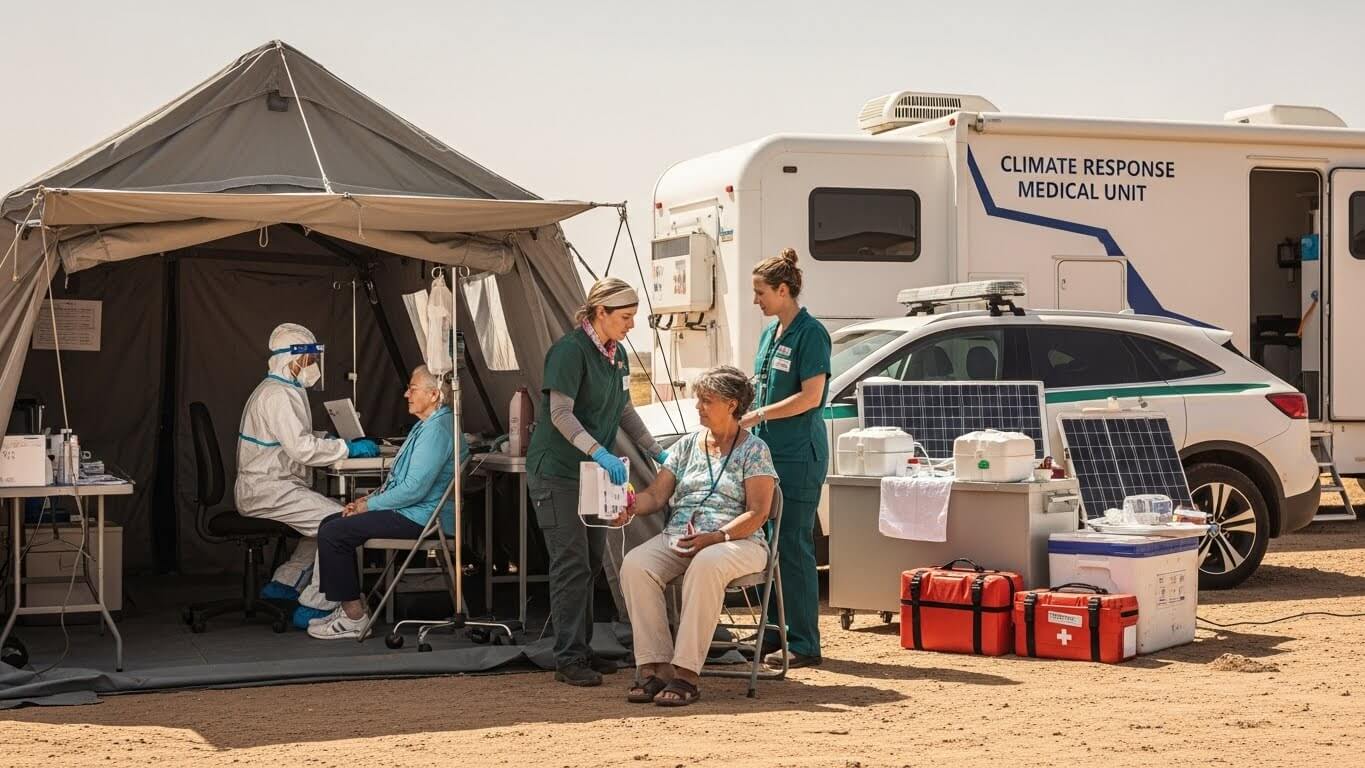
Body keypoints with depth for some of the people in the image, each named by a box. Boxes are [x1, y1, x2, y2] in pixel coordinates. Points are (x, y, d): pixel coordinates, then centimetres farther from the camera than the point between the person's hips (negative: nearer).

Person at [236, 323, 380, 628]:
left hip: (274, 485, 11)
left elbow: (295, 442, 24)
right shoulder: (277, 395, -17)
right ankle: (315, 607, -17)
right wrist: (348, 448, -16)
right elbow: (302, 448, -25)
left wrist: (333, 442, 11)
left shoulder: (284, 390, 17)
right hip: (266, 490, -11)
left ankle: (284, 583, 17)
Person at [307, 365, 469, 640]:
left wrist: (370, 505, -13)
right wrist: (371, 497, 11)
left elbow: (415, 488, -24)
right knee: (331, 523, 11)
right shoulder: (427, 426, 18)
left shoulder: (437, 430, -18)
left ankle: (353, 617, -9)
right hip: (409, 512, 11)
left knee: (332, 533, -15)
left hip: (419, 518, -11)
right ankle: (352, 605, 11)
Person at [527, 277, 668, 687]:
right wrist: (599, 452, -34)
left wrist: (656, 451, 14)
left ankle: (581, 649, 21)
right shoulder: (570, 350, -17)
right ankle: (569, 660, -7)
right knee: (572, 563, -10)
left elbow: (624, 410, 20)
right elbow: (560, 413, -24)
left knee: (592, 562, 12)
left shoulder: (617, 354, 10)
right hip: (556, 470, -9)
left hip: (592, 472, 9)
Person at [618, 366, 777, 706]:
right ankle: (653, 666, -28)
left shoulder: (754, 450, 3)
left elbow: (757, 513, -6)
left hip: (737, 541, -5)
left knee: (706, 566, -40)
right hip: (677, 538, 5)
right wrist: (630, 508, -9)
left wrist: (715, 538, -20)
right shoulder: (686, 446, 19)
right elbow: (656, 494, 14)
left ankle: (686, 673, -39)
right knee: (635, 564, -26)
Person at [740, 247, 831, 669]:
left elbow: (811, 397, -16)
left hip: (799, 456, -8)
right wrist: (745, 417, 7)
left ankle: (803, 644, -2)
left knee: (793, 546, -7)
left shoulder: (811, 333, -10)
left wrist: (757, 415, -14)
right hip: (767, 451, 8)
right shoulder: (769, 334, 16)